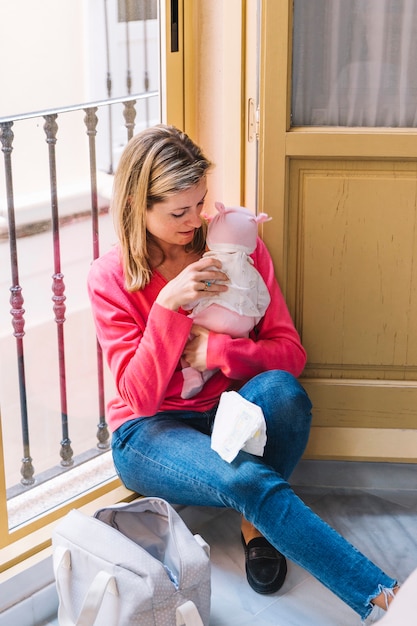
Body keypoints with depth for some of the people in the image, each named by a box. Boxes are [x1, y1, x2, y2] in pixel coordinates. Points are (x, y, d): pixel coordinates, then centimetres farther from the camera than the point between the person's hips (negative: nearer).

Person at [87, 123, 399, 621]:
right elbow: (140, 395, -14)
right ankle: (380, 596, -33)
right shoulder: (110, 277, -7)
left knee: (279, 388, -35)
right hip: (152, 432, -2)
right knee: (250, 482, -35)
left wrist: (213, 350, -21)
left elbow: (291, 352, -4)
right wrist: (168, 305, -26)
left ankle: (256, 522, -12)